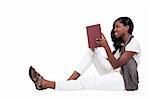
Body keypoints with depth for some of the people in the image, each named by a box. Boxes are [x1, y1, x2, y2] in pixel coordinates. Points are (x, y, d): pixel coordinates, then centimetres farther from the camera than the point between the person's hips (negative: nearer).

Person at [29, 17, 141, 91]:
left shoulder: (133, 43, -9)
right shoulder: (121, 43, 20)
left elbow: (116, 65, -15)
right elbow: (113, 63, 9)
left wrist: (106, 46, -22)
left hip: (124, 79, -9)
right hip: (114, 73, 9)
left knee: (85, 83, -25)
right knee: (92, 50, -2)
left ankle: (46, 84, -24)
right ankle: (69, 81, -14)